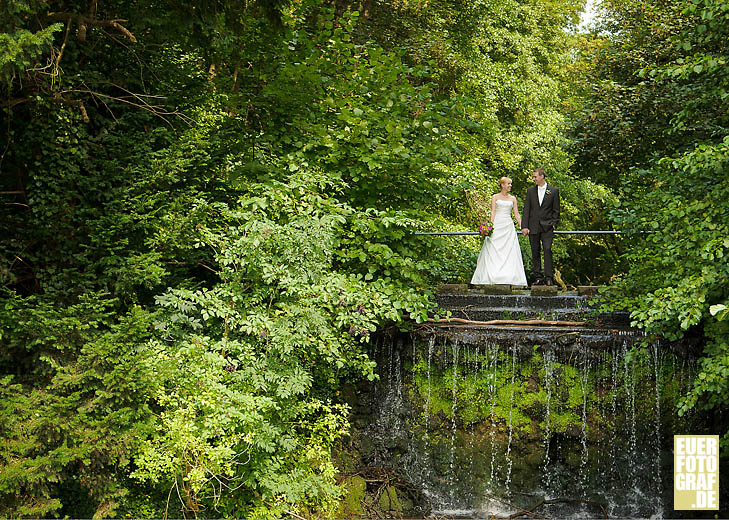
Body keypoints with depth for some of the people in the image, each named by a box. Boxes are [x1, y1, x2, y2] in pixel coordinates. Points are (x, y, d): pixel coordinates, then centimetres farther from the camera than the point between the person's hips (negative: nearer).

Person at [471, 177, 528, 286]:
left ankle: (509, 277, -5)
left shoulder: (513, 198, 14)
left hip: (509, 227, 2)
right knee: (493, 251, -7)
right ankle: (492, 276, -5)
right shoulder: (495, 197, 7)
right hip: (497, 225, -2)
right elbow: (493, 213, 0)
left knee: (510, 252, -5)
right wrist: (491, 225, -13)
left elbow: (516, 214, 12)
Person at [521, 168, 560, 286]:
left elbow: (556, 210, 5)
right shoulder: (530, 191, 9)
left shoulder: (553, 190, 3)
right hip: (533, 227, 3)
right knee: (535, 252, 4)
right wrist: (524, 226, -3)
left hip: (547, 227, -3)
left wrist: (554, 224, -4)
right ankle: (538, 277, 9)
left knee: (547, 250, -13)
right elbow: (526, 209, 5)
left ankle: (549, 277, -11)